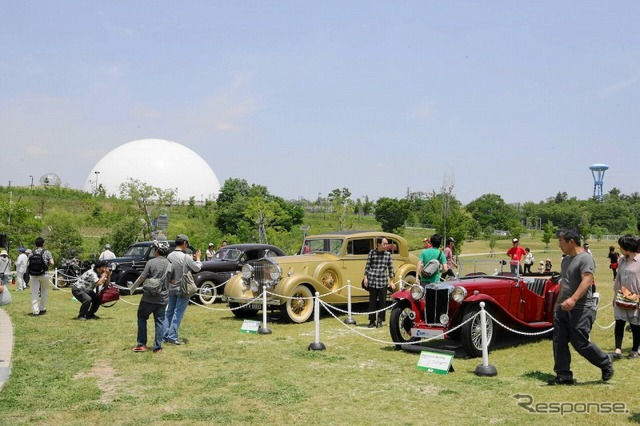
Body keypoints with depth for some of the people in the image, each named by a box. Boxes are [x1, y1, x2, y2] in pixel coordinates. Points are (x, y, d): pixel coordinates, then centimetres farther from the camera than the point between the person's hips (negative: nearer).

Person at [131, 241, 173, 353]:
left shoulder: (151, 262, -13)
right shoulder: (170, 265, 1)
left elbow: (142, 278, -12)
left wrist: (134, 286, 6)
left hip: (149, 298, -3)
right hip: (163, 298, 3)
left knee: (142, 318, 14)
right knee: (160, 321, 10)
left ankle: (141, 344, 15)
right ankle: (158, 347, 9)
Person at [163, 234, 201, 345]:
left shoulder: (169, 256, 0)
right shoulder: (186, 257, -18)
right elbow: (197, 268, -6)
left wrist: (191, 259, 13)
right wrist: (197, 258, 11)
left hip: (171, 288, 6)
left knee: (169, 312, 14)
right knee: (178, 313, -1)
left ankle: (166, 335, 18)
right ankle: (172, 337, 0)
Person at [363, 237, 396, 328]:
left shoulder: (388, 254, 5)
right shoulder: (372, 252, 0)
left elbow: (390, 268, 9)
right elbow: (367, 266, 5)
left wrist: (391, 281, 7)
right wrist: (365, 278, 2)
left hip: (383, 281, 1)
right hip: (372, 280, -1)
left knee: (382, 302, 3)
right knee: (372, 301, 4)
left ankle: (380, 321, 13)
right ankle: (372, 321, 13)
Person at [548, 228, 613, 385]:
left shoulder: (585, 258, -13)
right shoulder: (566, 260, 16)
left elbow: (587, 280, -25)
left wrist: (573, 299, -36)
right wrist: (558, 302, 25)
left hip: (581, 309, -9)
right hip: (563, 308, 9)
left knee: (580, 343, -5)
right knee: (559, 342, 4)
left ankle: (605, 362, 19)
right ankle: (564, 375, 11)